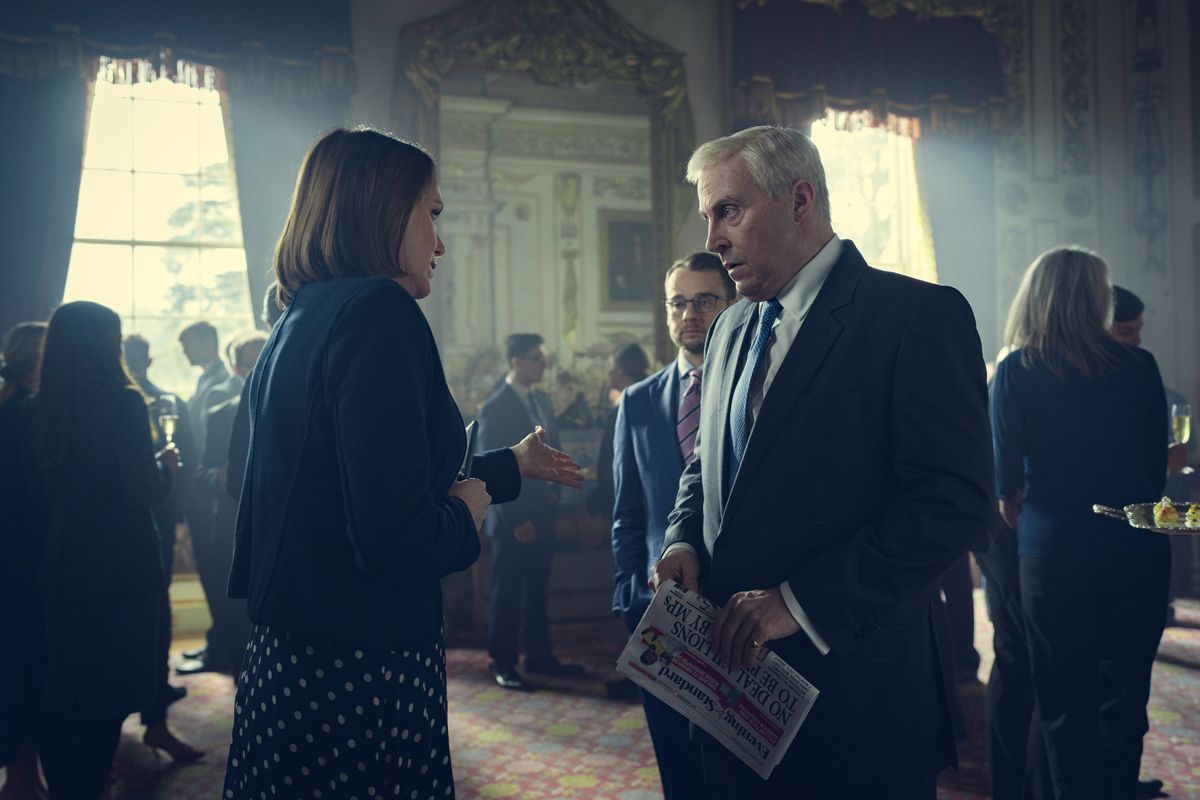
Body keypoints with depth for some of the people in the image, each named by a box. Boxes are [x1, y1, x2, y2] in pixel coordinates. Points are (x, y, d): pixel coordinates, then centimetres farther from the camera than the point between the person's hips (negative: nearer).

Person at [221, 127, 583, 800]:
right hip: (362, 670, -9)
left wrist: (511, 464, 32)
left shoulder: (302, 320, 11)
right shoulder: (380, 312, -18)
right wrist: (469, 508, -5)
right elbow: (397, 538, -27)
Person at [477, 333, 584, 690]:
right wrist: (516, 520, -15)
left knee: (537, 589, 15)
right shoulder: (493, 409, -13)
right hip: (512, 519, -7)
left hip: (542, 512, 7)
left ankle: (539, 656, 25)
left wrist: (554, 490, 6)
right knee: (506, 592, 4)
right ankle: (502, 663, 15)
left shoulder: (542, 400, 10)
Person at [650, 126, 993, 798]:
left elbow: (956, 498, -18)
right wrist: (683, 542, 0)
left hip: (851, 681, -6)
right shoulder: (731, 330, 13)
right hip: (731, 671, 7)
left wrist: (801, 601, -21)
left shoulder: (922, 315, -11)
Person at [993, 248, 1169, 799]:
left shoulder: (1016, 372, -6)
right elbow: (1157, 466, 6)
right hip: (1137, 552, 2)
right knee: (1124, 697, 13)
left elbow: (1006, 481, -7)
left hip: (1053, 553, -1)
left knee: (1064, 700, 10)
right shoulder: (1139, 367, -1)